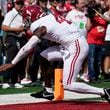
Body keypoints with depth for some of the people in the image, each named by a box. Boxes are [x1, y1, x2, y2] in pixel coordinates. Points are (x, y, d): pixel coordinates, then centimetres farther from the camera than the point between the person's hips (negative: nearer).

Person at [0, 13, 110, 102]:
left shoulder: (40, 26, -12)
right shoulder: (48, 17, 10)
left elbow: (27, 48, -11)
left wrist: (12, 63, -4)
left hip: (77, 46, -9)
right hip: (72, 45, 9)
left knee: (67, 85, -8)